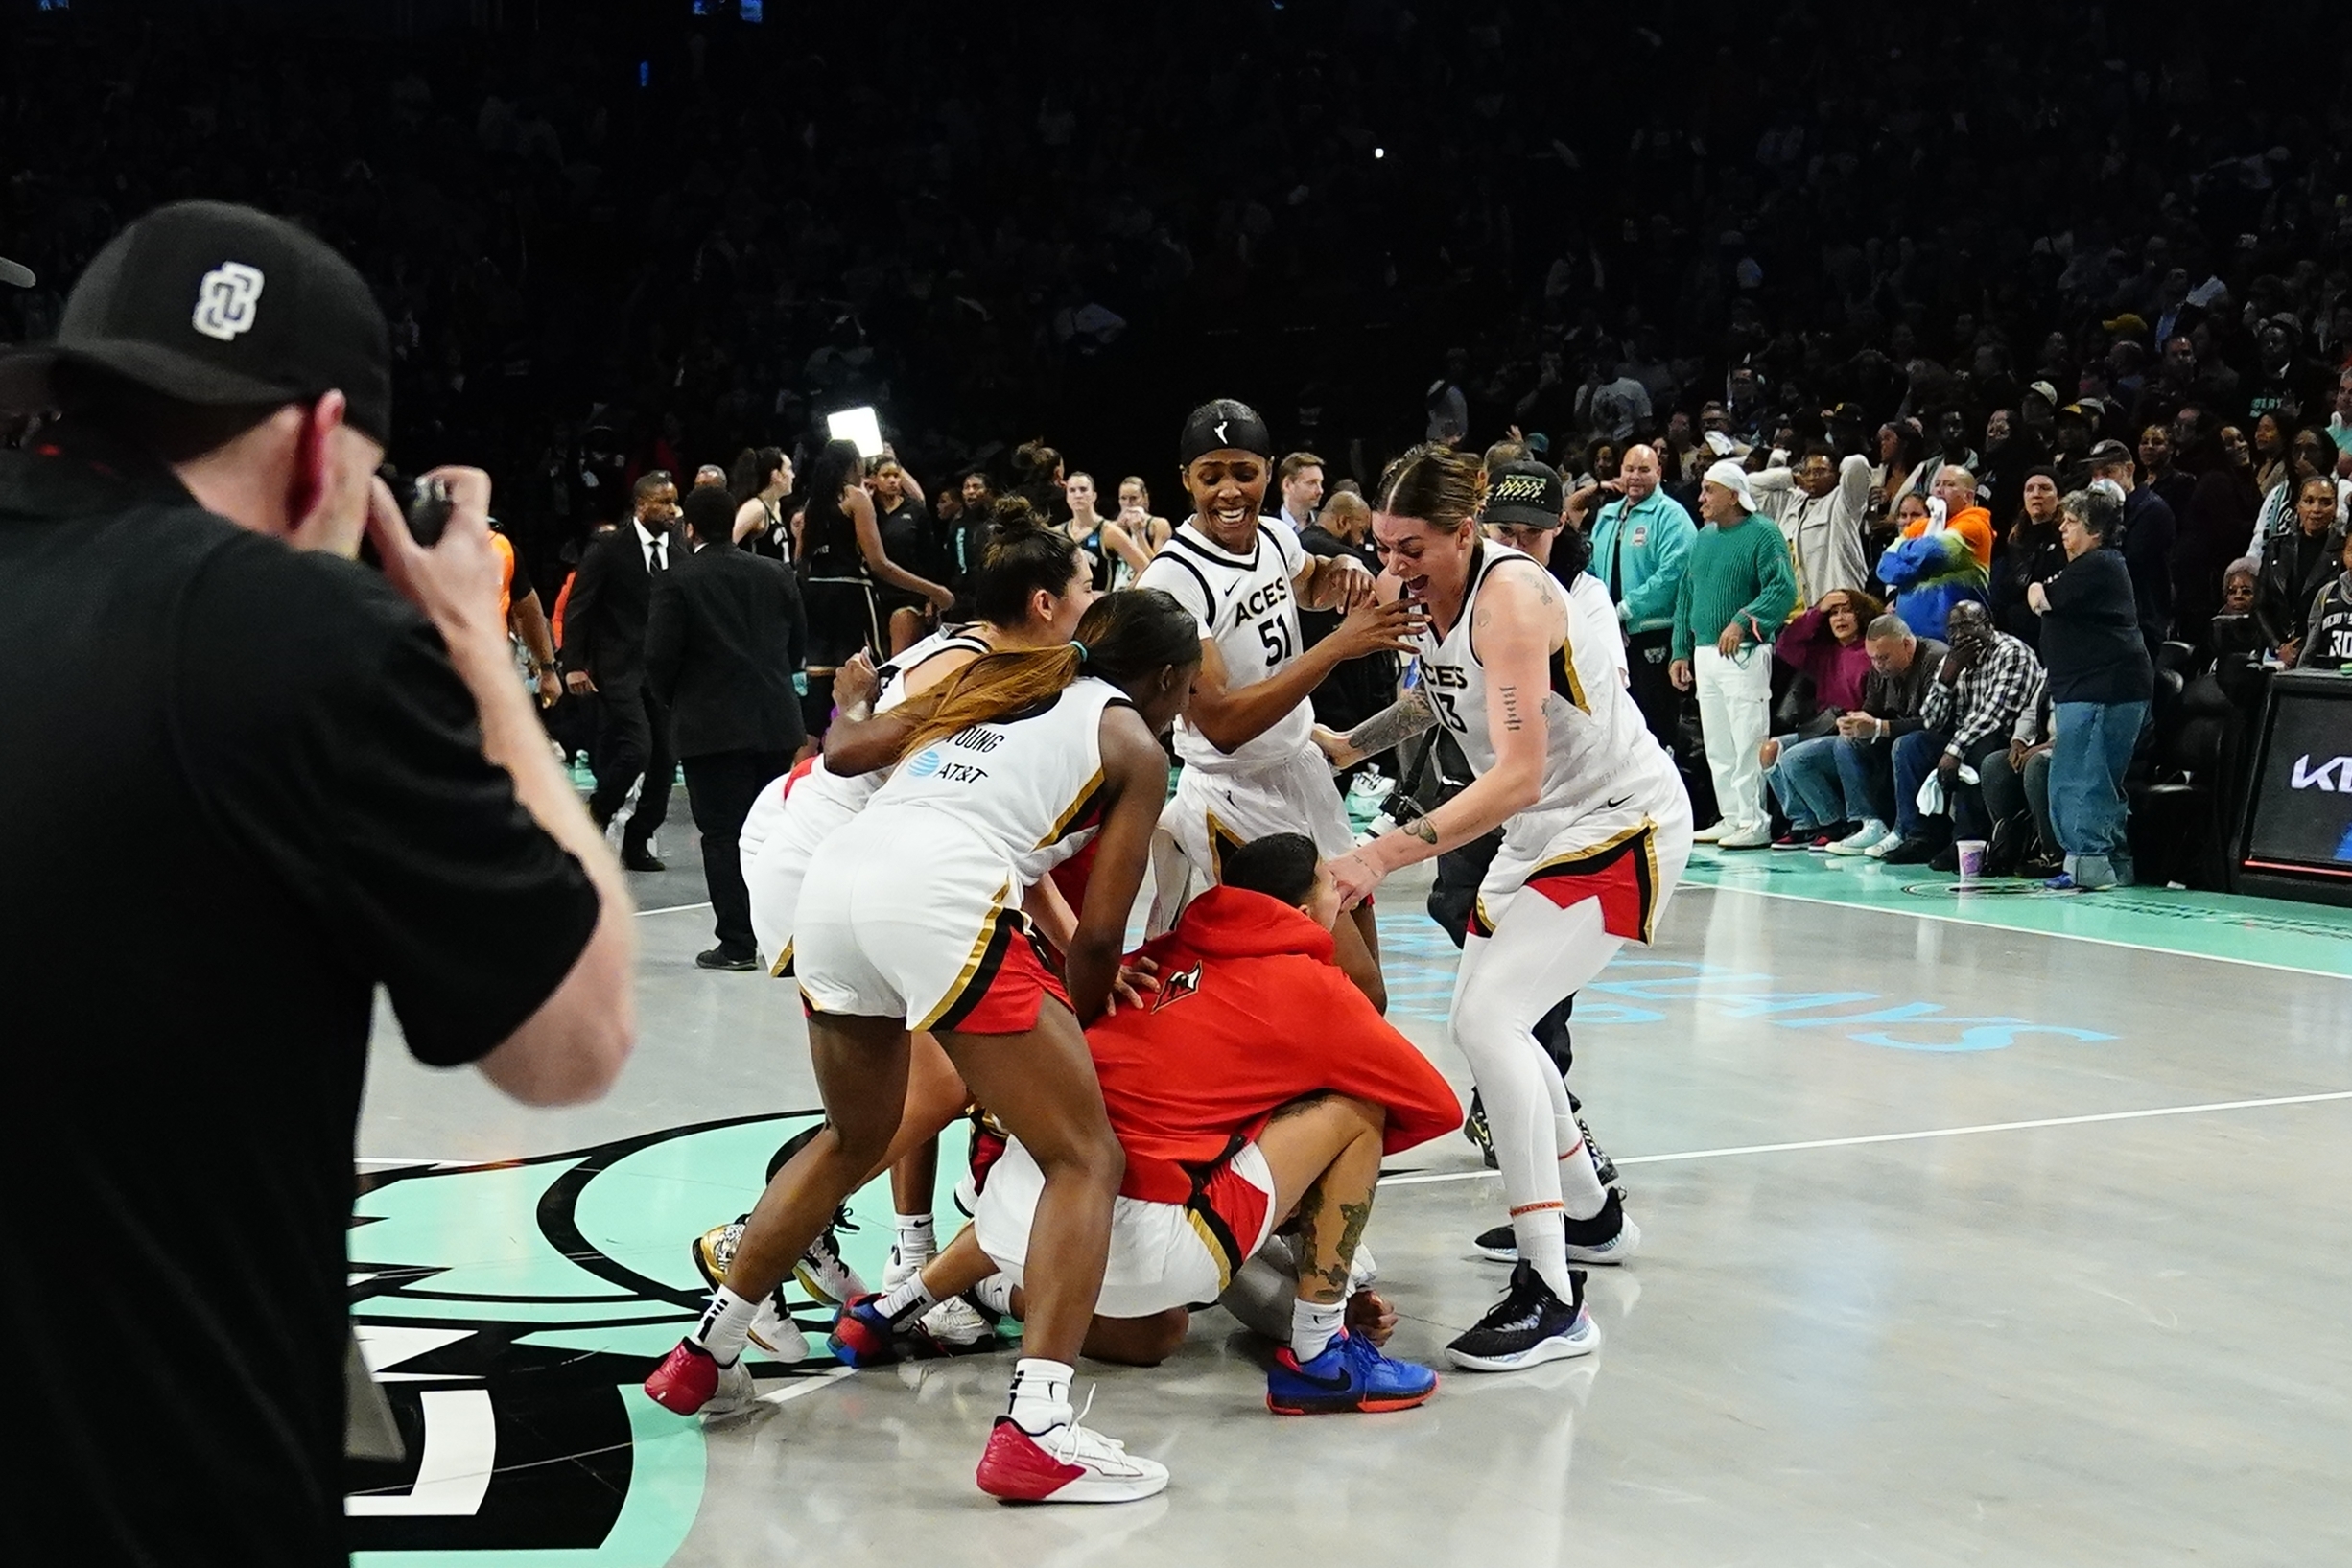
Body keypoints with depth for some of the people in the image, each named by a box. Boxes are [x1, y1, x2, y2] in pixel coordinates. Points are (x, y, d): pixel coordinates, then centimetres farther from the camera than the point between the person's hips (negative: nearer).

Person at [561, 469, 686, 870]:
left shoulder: (681, 550, 7)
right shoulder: (609, 549, -6)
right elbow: (578, 608, -4)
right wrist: (573, 665, -11)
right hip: (620, 668, -5)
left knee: (665, 758, 3)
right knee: (636, 749, -17)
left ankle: (637, 842, 16)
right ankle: (597, 814, 8)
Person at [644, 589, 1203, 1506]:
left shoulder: (991, 679, 30)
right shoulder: (1135, 746, 15)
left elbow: (841, 753, 30)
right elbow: (1098, 933, 9)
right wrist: (1083, 1023, 26)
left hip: (837, 872, 7)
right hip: (943, 893, -7)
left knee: (854, 1139, 30)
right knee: (1085, 1159, 2)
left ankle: (704, 1357, 35)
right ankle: (1033, 1430, -12)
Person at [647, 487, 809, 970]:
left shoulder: (677, 582, -8)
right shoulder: (775, 574, 5)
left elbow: (659, 658, -11)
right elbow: (797, 645, 10)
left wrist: (676, 701, 7)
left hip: (712, 726, -4)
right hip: (776, 722, 4)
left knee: (724, 835, 0)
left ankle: (737, 943, -2)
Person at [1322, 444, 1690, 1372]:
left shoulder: (1510, 597, -27)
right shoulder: (1424, 592, -3)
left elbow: (1518, 776, -37)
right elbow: (1438, 695, 18)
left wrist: (1381, 857, -43)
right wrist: (1344, 745, 1)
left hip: (1619, 825, -10)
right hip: (1543, 832, 10)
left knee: (1488, 1017, -23)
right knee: (1490, 1021, 19)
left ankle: (1552, 1300, -23)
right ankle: (1591, 1215, 40)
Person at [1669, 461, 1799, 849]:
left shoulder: (1762, 533, -6)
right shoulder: (1704, 536, 17)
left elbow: (1783, 589, -16)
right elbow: (1686, 595, 21)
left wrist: (1743, 620, -26)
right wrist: (1681, 651, 17)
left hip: (1744, 653, -8)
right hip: (1705, 653, 8)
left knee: (1748, 743, -9)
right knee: (1717, 745, 10)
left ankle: (1754, 821, -5)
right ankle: (1731, 818, 17)